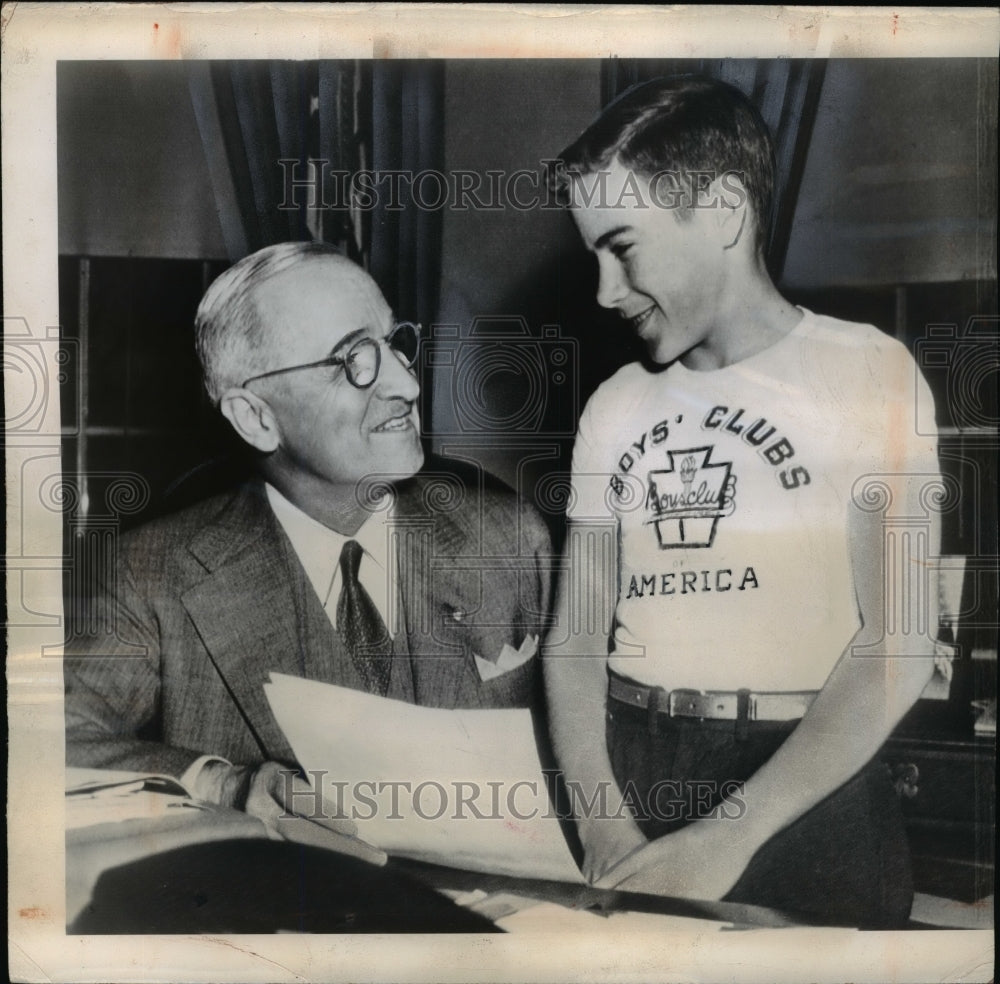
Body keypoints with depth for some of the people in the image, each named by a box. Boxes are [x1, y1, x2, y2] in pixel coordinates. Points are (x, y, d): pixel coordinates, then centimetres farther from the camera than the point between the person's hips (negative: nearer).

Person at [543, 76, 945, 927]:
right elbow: (576, 635, 4)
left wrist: (727, 836, -19)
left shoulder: (866, 372, -6)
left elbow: (898, 643, -13)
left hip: (807, 797, -3)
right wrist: (605, 825, -11)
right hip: (629, 772, 3)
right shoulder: (616, 408, 7)